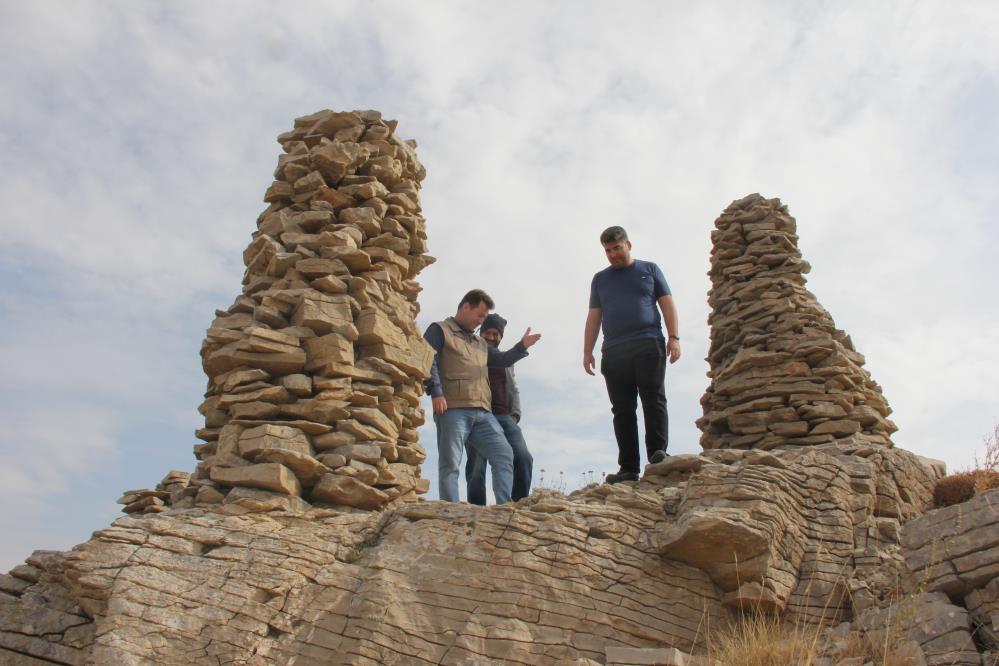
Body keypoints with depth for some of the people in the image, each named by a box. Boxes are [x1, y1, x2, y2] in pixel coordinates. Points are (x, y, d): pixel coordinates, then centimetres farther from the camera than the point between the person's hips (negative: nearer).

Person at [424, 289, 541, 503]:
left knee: (504, 456, -2)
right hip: (452, 410, -7)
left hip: (483, 413, 7)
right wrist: (436, 393, -17)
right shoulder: (439, 330, 8)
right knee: (450, 465, -9)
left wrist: (522, 347, 13)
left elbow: (502, 360, 31)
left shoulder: (480, 343, 31)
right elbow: (427, 361, -5)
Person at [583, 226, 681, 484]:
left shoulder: (649, 269, 16)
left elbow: (667, 304, 9)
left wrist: (673, 337, -4)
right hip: (613, 352, 2)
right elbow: (593, 317, 19)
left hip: (648, 346, -2)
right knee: (622, 410, -2)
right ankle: (628, 469, -3)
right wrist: (587, 351, 9)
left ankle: (658, 455, -15)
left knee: (654, 400, -13)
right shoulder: (600, 279, 22)